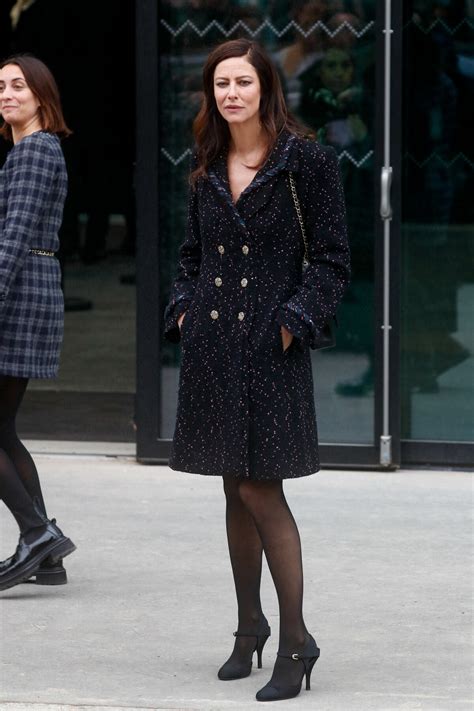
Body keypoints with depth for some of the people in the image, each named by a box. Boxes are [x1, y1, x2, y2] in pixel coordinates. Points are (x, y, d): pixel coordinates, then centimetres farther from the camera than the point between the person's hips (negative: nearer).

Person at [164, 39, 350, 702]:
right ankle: (249, 628, 23)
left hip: (271, 347, -5)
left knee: (260, 491, -10)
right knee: (236, 492, 11)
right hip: (213, 346, 5)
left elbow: (331, 262, -6)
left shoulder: (306, 162, -5)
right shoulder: (208, 169, 11)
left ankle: (296, 641, -4)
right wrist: (183, 310, 7)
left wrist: (293, 322, -14)